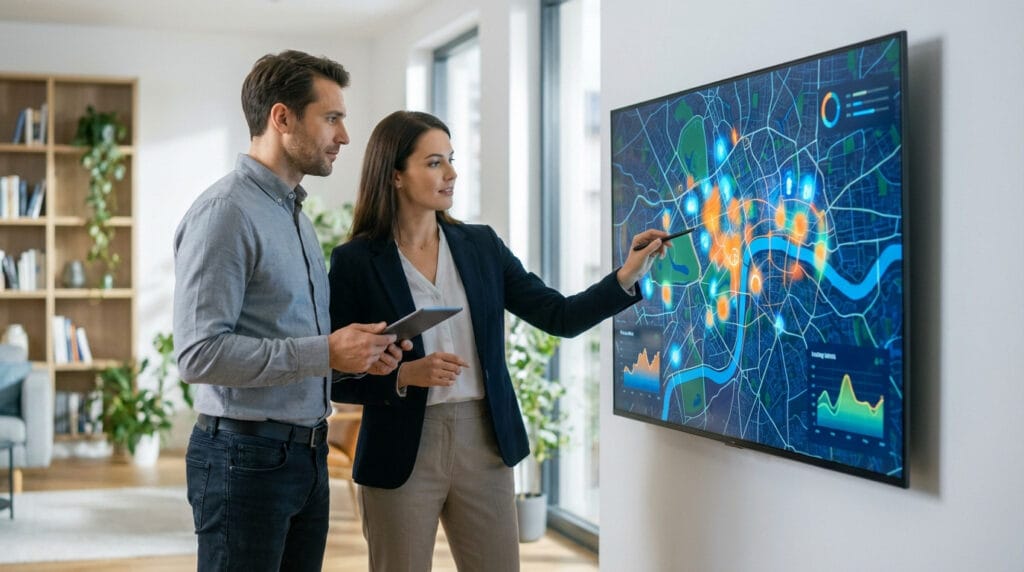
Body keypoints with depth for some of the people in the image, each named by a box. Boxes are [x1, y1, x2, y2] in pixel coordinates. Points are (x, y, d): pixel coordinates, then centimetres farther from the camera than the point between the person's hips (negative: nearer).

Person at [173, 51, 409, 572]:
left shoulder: (294, 213, 16)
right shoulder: (225, 212, -14)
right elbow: (198, 354, -22)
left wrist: (358, 353, 2)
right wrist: (324, 352, -22)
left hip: (306, 453, 9)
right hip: (245, 456, -8)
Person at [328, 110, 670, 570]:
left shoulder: (481, 245, 5)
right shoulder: (355, 262, -7)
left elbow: (561, 317, 2)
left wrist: (627, 276, -10)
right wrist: (404, 376, -20)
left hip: (484, 446, 4)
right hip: (401, 454, -3)